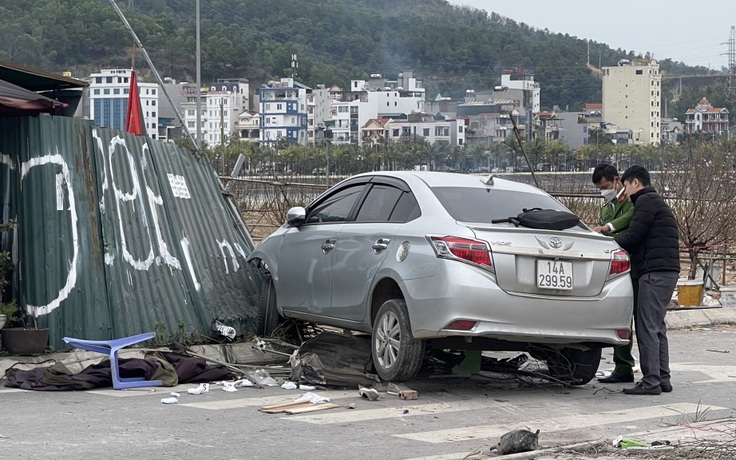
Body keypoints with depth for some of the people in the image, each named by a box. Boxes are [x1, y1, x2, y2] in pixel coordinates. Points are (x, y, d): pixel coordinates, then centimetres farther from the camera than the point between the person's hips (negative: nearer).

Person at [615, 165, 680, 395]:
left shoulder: (646, 201, -7)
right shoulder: (656, 202, 25)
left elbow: (632, 237, -13)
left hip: (655, 272, -10)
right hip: (667, 271, 10)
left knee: (647, 326, -10)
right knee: (656, 327, 13)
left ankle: (651, 381, -12)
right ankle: (662, 378, 14)